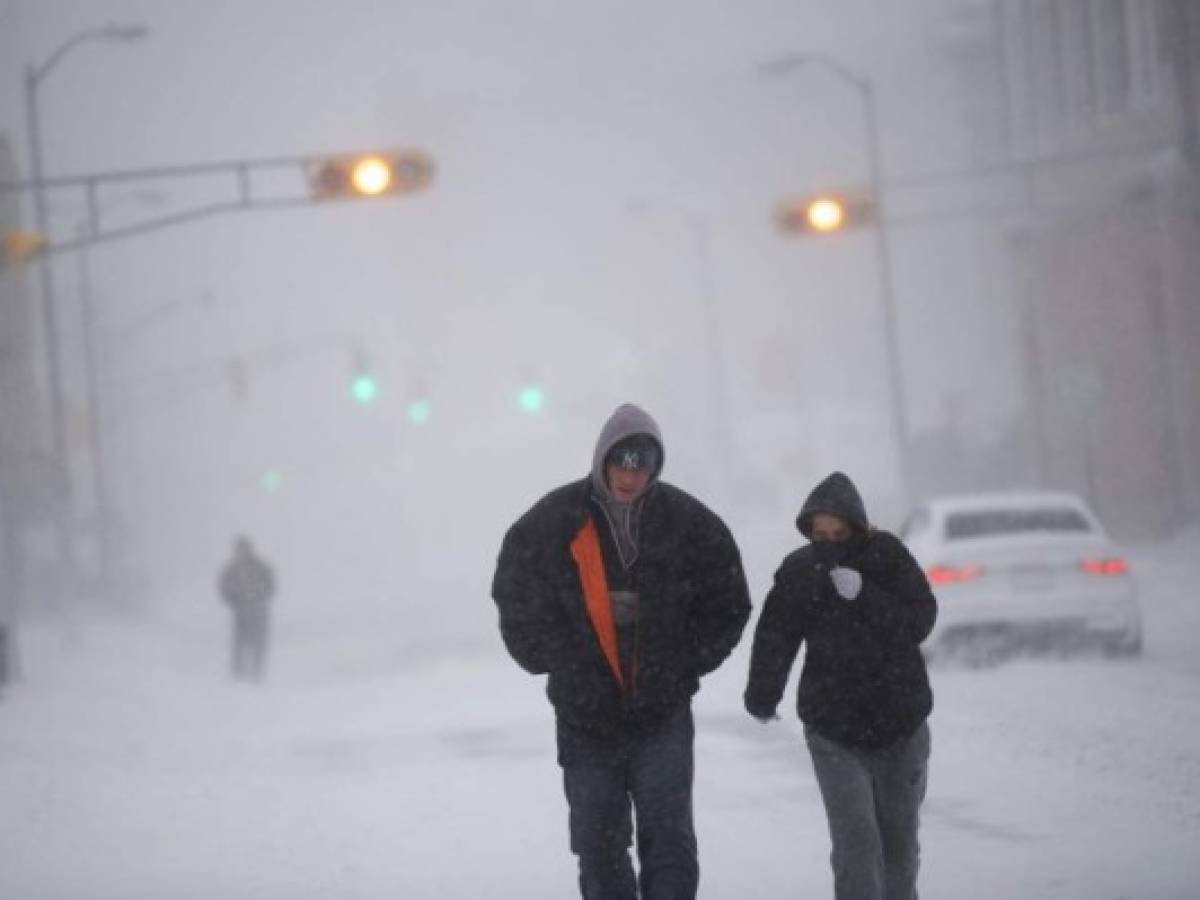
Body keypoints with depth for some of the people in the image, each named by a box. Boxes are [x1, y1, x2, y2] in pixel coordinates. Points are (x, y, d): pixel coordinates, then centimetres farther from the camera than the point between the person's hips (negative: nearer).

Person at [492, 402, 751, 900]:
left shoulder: (689, 523, -3)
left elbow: (726, 604, 7)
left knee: (669, 839, -11)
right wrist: (564, 663, -5)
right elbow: (518, 602, 3)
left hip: (664, 713, -1)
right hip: (586, 714, 1)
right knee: (599, 845, 6)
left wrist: (685, 664, -2)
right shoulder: (553, 523, -6)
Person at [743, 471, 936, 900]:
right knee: (856, 840, -14)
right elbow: (775, 636, -12)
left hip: (899, 726, 2)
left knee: (898, 837, 16)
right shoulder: (798, 571, -6)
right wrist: (763, 694, -24)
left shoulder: (887, 556, -6)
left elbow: (919, 621, -14)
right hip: (833, 732, -1)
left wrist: (864, 595, -28)